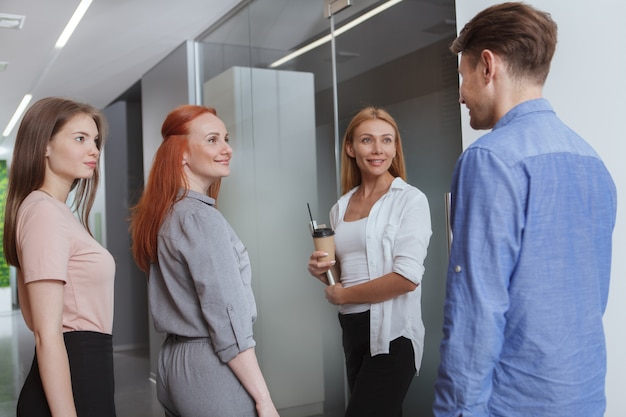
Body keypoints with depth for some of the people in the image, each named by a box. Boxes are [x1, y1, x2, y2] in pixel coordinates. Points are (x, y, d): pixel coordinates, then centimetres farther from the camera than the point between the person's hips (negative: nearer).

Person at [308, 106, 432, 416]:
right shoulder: (341, 207, 9)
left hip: (391, 334, -6)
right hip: (351, 330, 6)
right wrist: (322, 270, -3)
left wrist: (343, 295, -10)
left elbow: (407, 278, -19)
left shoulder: (410, 199, -9)